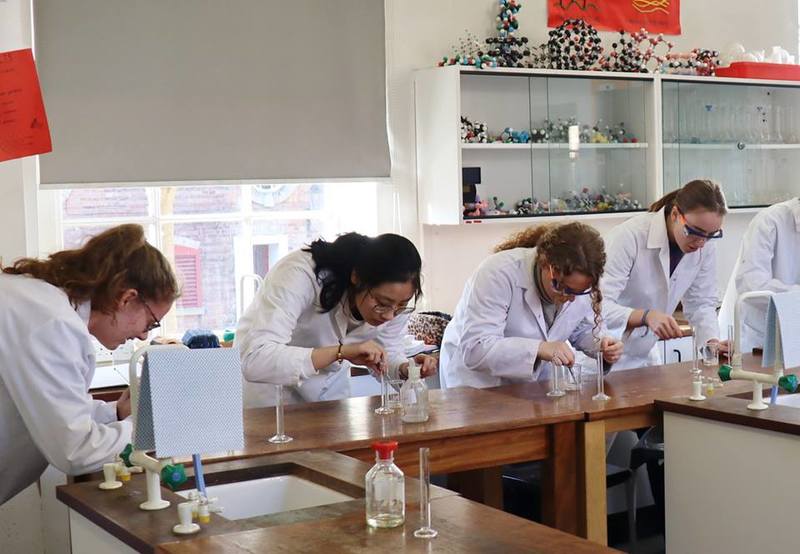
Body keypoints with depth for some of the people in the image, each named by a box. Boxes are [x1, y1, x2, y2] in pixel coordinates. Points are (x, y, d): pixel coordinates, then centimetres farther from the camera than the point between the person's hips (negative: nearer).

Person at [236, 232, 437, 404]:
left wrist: (406, 368, -23)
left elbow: (388, 355, -1)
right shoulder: (301, 274, -32)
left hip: (330, 386, 3)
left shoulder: (396, 296, -16)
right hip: (268, 382, -3)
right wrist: (340, 352, -45)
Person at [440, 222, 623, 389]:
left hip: (535, 385, 4)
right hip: (480, 384, -4)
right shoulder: (499, 273, -25)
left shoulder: (579, 283, -8)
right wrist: (539, 349, -39)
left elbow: (585, 329, 11)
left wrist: (602, 343, -11)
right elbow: (474, 349, -31)